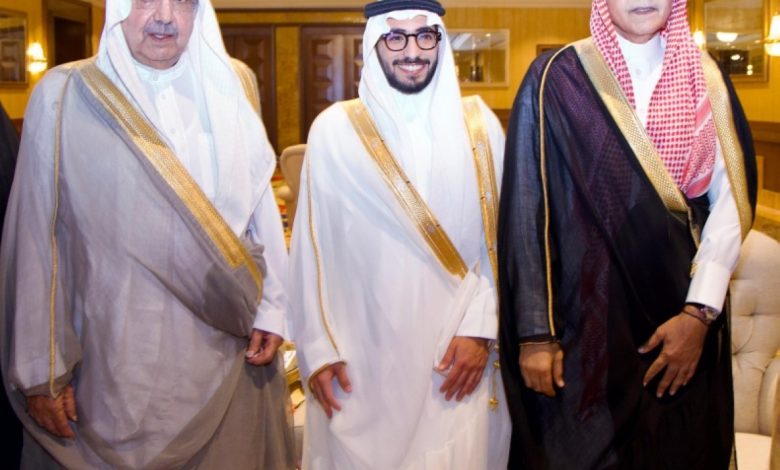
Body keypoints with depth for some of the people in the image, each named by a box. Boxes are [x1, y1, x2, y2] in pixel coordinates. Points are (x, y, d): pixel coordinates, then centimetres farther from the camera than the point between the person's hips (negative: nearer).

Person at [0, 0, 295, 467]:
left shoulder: (231, 87, 4)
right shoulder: (63, 96, -6)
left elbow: (260, 206, 5)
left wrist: (271, 308, 1)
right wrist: (41, 368, -5)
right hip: (115, 365, -2)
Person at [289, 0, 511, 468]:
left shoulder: (479, 124, 2)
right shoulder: (334, 129, -2)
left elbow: (501, 239, 2)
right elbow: (311, 247, 1)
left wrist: (480, 329, -6)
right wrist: (317, 347, -1)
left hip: (459, 353, 1)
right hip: (361, 358, 0)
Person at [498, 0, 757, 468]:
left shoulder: (705, 78, 5)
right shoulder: (556, 79, -4)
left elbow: (732, 197, -1)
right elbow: (527, 207, -6)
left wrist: (700, 311, -12)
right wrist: (536, 331, -11)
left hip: (683, 310, 3)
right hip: (585, 313, -3)